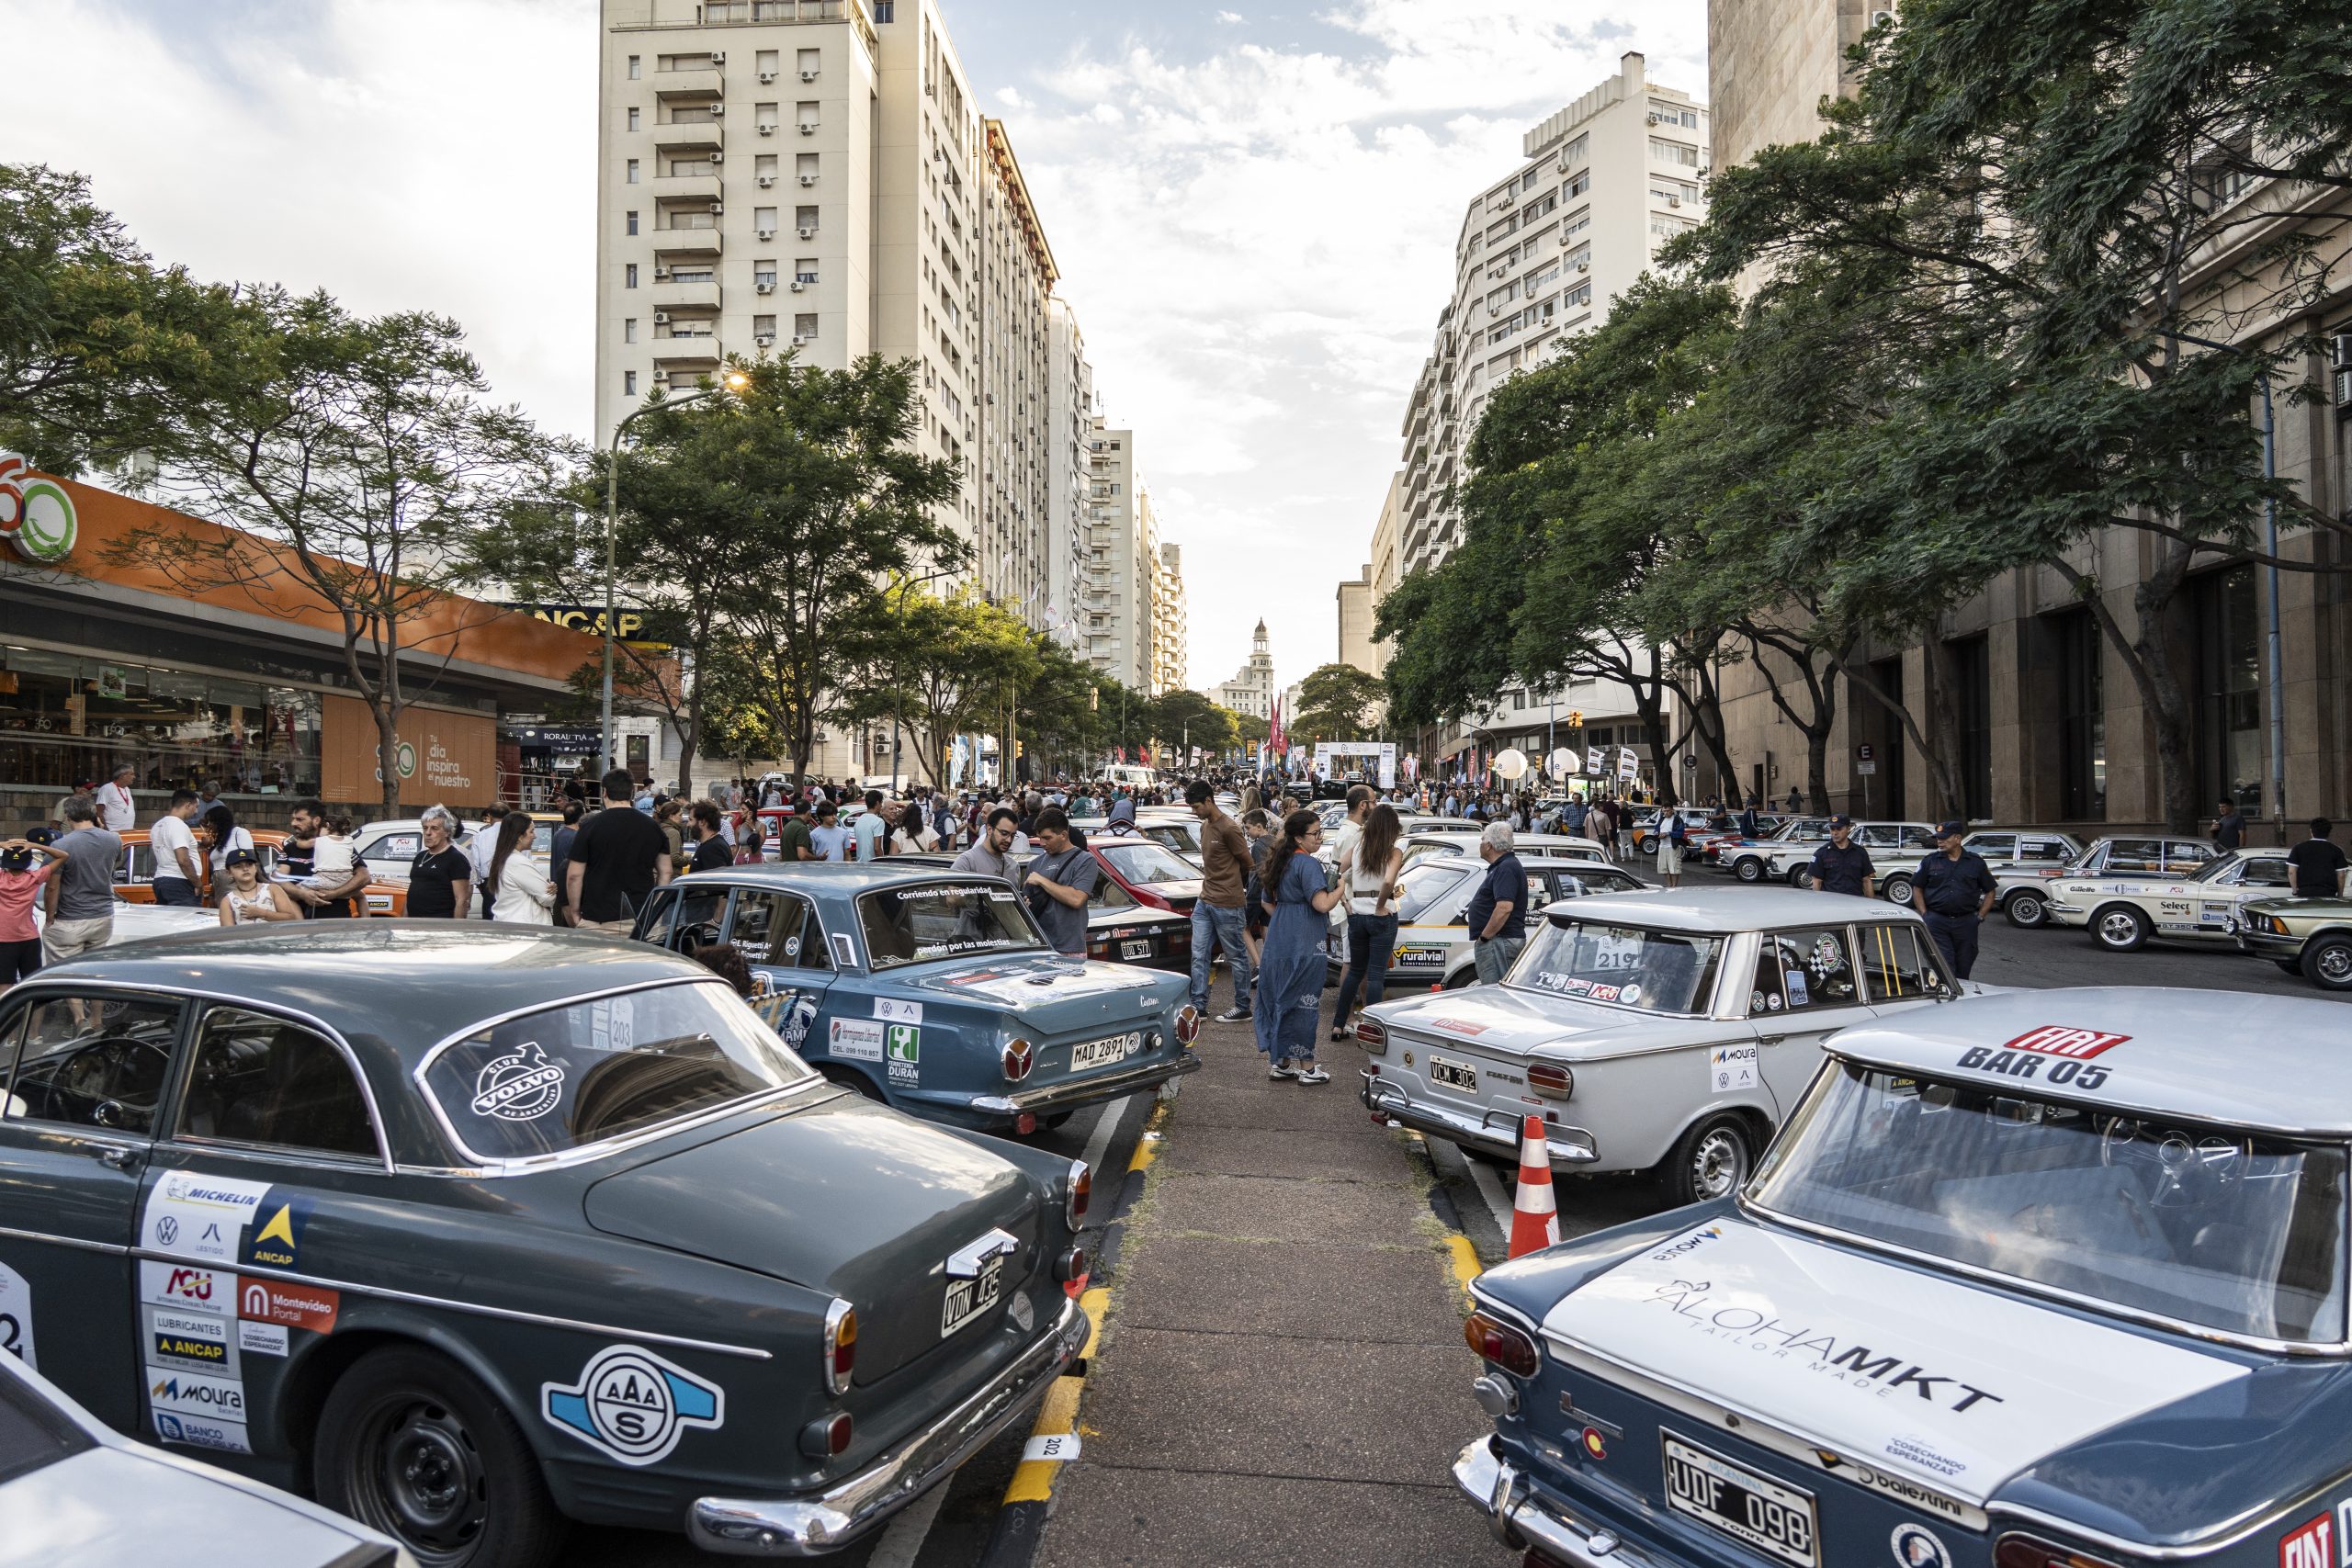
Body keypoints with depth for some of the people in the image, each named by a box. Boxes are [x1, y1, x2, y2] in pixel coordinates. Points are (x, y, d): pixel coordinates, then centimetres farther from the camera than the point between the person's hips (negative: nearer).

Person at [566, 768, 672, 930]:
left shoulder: (589, 826, -4)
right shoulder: (653, 826, 5)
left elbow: (574, 876, -3)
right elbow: (665, 872, 10)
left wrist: (575, 912, 8)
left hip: (597, 920, -3)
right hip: (642, 918, 3)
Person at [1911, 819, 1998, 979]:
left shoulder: (1976, 862, 6)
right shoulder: (1930, 861, 4)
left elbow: (1991, 891, 13)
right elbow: (1917, 888, 8)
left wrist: (1980, 916, 3)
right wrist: (1924, 915, -2)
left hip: (1966, 922, 1)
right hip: (1937, 922, -1)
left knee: (1963, 970, 8)